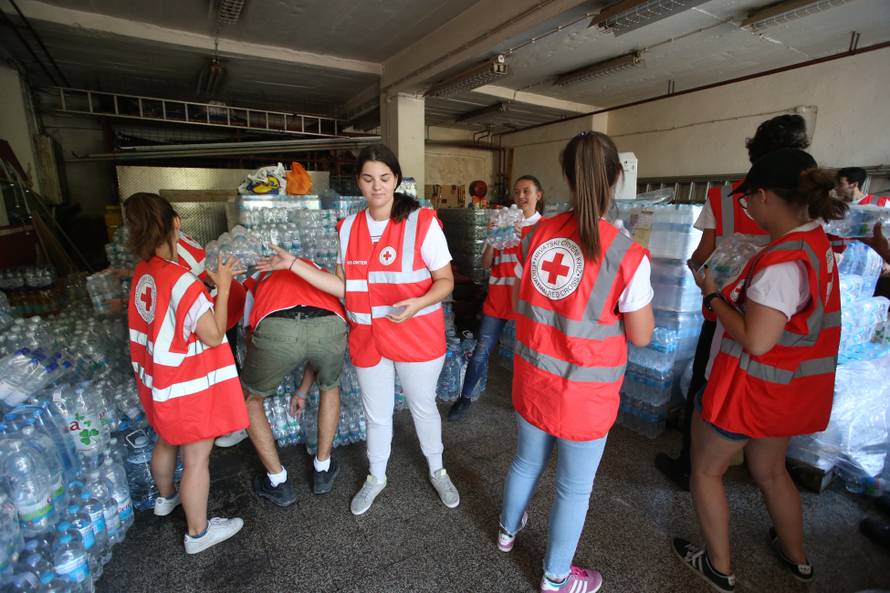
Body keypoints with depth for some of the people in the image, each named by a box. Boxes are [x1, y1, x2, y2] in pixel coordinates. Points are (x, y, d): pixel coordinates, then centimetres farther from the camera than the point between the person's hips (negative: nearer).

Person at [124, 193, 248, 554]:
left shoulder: (144, 271, -3)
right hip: (189, 386, -8)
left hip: (158, 379, 8)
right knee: (197, 459, 9)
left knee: (167, 441, 30)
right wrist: (223, 287, -18)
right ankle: (198, 533, 28)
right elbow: (214, 336, -24)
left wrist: (209, 284, -1)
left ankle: (166, 498, 55)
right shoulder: (181, 280, -28)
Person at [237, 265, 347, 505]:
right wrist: (302, 391, 57)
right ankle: (323, 470, 45)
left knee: (250, 398, 30)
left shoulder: (258, 278, 40)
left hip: (276, 328, -1)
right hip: (330, 326, 2)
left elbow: (251, 335, 40)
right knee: (330, 387, 36)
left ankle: (278, 483, 38)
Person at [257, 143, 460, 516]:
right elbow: (345, 287, 4)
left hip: (417, 336, -3)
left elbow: (445, 281, -9)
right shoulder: (348, 228, 2)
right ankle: (376, 477, 46)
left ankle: (437, 471, 44)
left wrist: (419, 303, -29)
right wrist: (293, 264, -1)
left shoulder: (422, 222, -11)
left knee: (423, 406, 16)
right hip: (368, 339, 3)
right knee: (376, 414, 19)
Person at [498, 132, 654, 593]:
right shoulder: (626, 255, -20)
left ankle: (508, 529, 56)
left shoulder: (537, 235, -7)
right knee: (575, 487, 20)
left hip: (532, 378, 5)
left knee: (527, 460, 29)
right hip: (584, 392, -4)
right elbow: (641, 336, -9)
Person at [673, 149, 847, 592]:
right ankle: (796, 556, 50)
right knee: (769, 471, 29)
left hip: (750, 387, -9)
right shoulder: (816, 242, 2)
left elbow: (755, 340, -28)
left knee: (706, 471, 13)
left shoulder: (782, 260, -27)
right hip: (787, 389, 9)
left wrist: (712, 295, -18)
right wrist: (730, 287, 2)